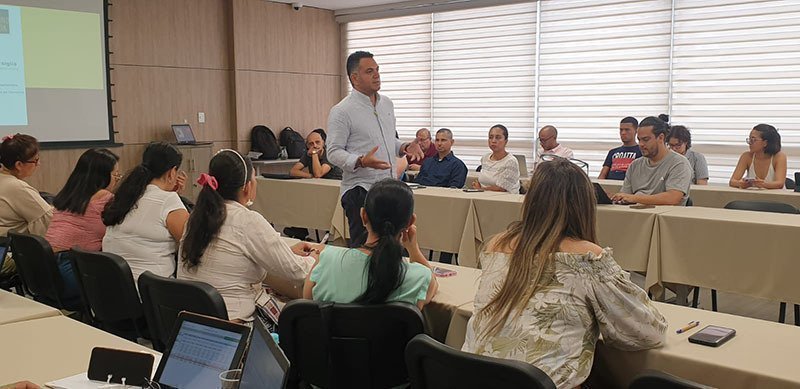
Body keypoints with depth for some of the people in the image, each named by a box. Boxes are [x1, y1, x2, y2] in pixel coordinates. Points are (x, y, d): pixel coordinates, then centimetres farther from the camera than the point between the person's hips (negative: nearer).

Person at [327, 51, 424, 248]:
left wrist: (405, 148, 3)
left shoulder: (387, 104, 14)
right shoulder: (342, 111, -10)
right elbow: (334, 152, -12)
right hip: (360, 192, -7)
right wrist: (361, 161, -28)